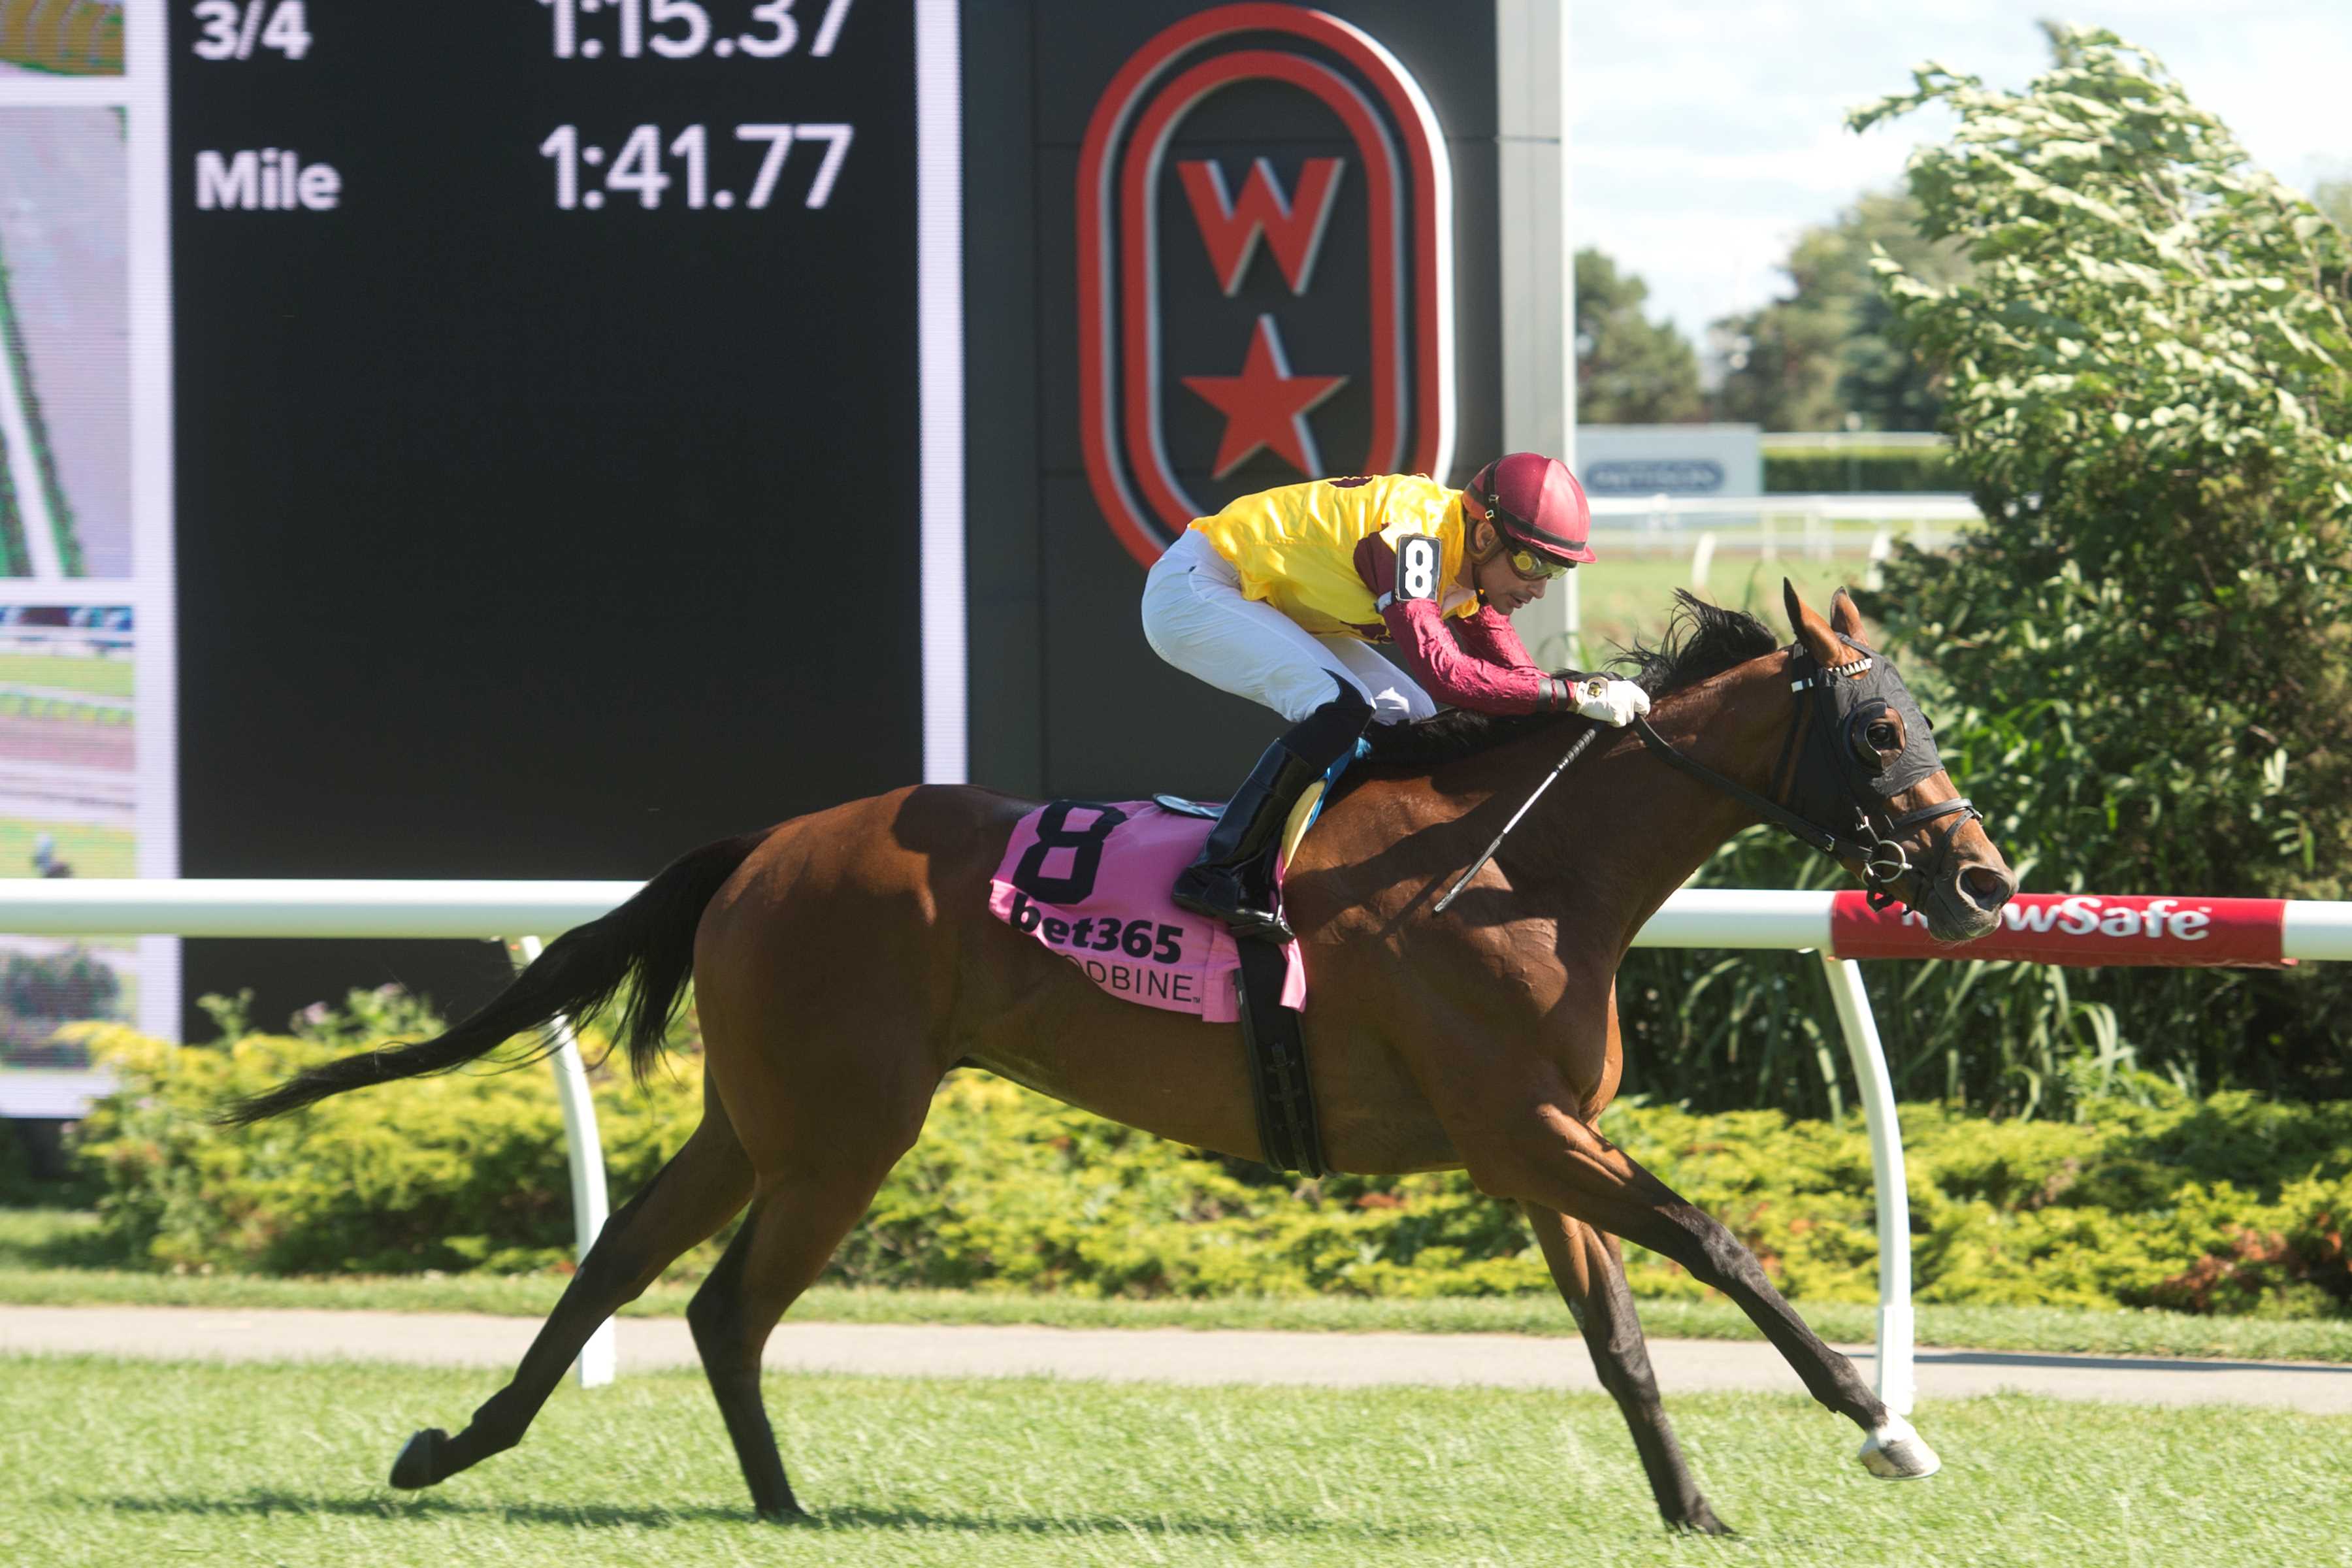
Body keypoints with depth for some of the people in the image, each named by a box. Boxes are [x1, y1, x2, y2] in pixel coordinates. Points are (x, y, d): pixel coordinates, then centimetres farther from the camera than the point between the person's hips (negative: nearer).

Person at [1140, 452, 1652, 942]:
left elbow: (1517, 676, 2)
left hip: (1265, 602, 10)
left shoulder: (1470, 564, 0)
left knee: (1407, 718, 3)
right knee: (1340, 705, -27)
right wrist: (1574, 695, -39)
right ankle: (1218, 875, -25)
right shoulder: (1413, 539, -30)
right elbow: (1442, 671, -40)